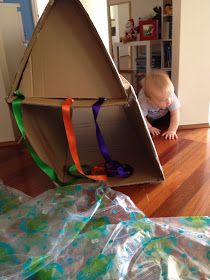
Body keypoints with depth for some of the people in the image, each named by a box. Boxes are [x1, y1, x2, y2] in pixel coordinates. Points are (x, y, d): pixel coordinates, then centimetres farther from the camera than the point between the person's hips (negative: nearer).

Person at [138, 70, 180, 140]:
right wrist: (149, 127, -37)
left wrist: (172, 130, -44)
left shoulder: (171, 97, -40)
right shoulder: (143, 101, -46)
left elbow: (175, 114, -36)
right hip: (149, 117, -1)